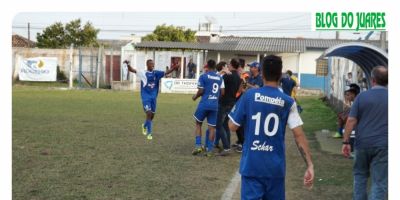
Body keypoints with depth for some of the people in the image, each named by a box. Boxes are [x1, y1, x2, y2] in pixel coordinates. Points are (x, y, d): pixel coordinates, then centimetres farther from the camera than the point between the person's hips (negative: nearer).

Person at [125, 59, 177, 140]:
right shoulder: (143, 73, -6)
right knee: (149, 113, -15)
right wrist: (128, 64, -33)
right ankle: (149, 133, -5)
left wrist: (174, 67, -10)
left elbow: (166, 72, 4)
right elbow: (132, 70, -14)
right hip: (146, 97, -4)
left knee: (152, 114, 12)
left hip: (153, 97, 5)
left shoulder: (156, 73, 4)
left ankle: (144, 125, 43)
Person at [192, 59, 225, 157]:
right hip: (215, 105, 3)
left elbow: (201, 91, -7)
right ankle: (209, 150, 6)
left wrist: (195, 97, 13)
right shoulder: (220, 77, 9)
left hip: (204, 104, -3)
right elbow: (222, 92, 7)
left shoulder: (203, 76, -4)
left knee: (198, 123, 15)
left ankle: (198, 145, 5)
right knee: (212, 127, 6)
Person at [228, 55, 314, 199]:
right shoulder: (288, 102, -3)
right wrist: (309, 165, -8)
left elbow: (232, 127, 1)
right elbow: (299, 135, -9)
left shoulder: (249, 95, -6)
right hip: (275, 167, 1)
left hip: (251, 165, -1)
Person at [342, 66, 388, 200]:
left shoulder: (362, 96, -3)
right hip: (383, 145, 0)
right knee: (379, 182, 3)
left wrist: (346, 142, -1)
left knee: (360, 175, 21)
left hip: (362, 144, 1)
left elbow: (351, 120, -6)